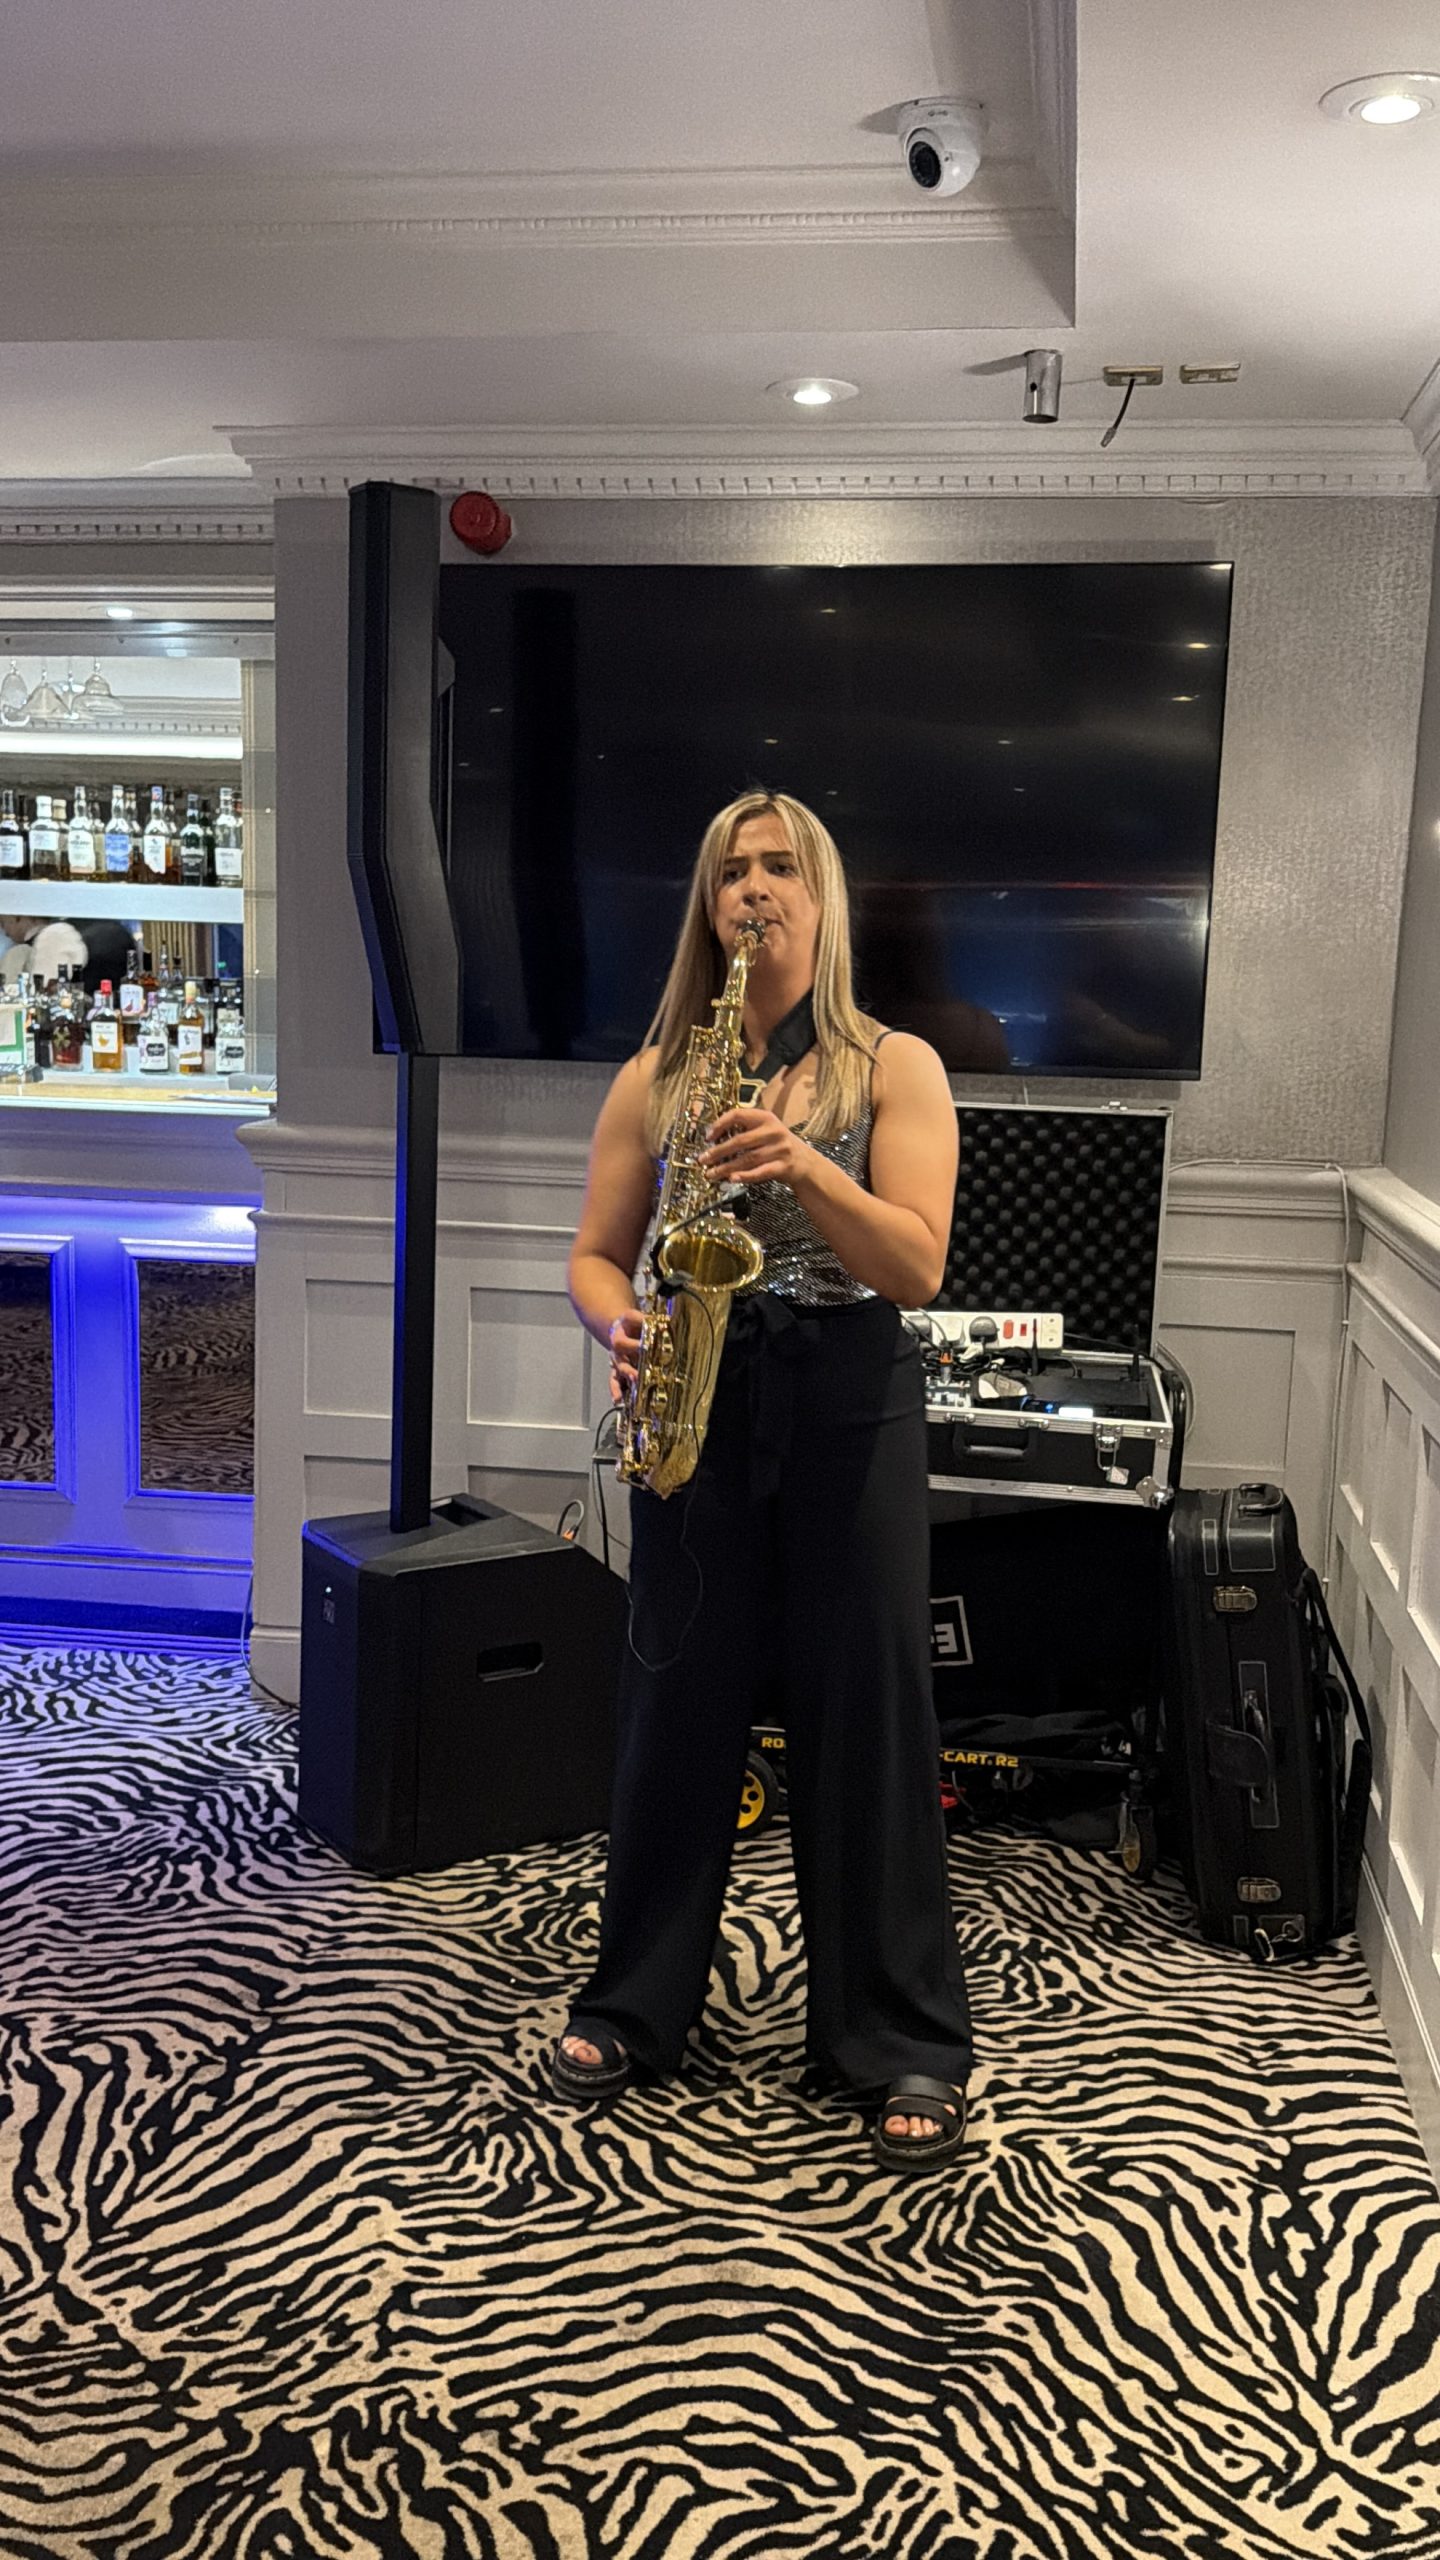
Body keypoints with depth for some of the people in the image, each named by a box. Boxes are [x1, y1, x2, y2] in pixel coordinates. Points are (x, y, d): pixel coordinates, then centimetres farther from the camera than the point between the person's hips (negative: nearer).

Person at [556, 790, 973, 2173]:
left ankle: (903, 2044, 16)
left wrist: (803, 1167, -23)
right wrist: (619, 1324, -14)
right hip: (695, 1403, 2)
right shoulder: (655, 1074, 8)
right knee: (677, 1700, 9)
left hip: (851, 1407, -2)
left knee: (864, 1712, 3)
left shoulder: (896, 1067, 1)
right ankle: (634, 2005, 26)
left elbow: (917, 1265, -9)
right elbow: (594, 1255, 8)